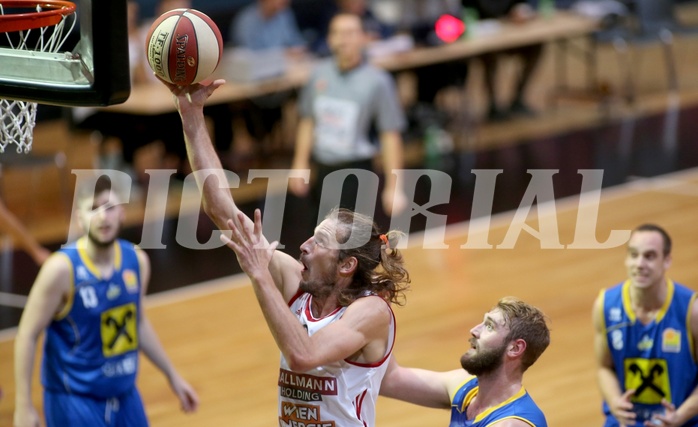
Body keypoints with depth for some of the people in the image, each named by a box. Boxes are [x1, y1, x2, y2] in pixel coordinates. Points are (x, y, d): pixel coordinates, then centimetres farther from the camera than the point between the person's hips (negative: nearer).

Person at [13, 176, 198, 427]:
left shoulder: (136, 261, -1)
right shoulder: (62, 268, -19)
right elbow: (27, 335, -14)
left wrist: (172, 376, 20)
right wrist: (23, 406, -17)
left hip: (124, 395, 7)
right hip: (74, 399, -7)